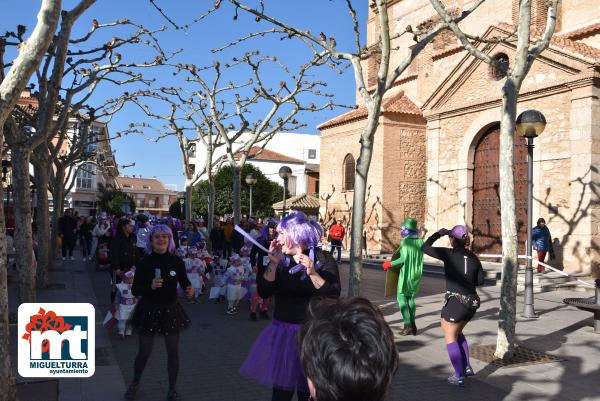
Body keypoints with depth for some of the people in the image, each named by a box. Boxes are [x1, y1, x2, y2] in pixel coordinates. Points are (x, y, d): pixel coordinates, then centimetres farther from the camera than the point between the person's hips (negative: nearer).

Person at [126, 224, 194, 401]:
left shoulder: (176, 261, -5)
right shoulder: (145, 262, -9)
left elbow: (184, 282, 5)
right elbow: (135, 290, -7)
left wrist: (189, 290, -17)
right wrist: (150, 286, -25)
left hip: (170, 310, 1)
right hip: (149, 310, -1)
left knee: (173, 352, 7)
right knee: (144, 352, 12)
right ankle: (135, 384, 39)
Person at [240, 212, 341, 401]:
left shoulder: (323, 259, -9)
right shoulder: (281, 259, 4)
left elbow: (333, 297, -19)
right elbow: (264, 292, -5)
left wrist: (312, 273, -28)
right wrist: (273, 264, -15)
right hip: (283, 331, 4)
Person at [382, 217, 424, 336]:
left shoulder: (406, 241, -14)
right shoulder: (420, 241, 3)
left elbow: (404, 258, -19)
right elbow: (420, 258, 11)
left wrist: (391, 264, -9)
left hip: (406, 273, -6)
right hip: (417, 274, 6)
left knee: (401, 297, 3)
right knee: (411, 298, 17)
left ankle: (407, 324, -6)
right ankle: (413, 324, 14)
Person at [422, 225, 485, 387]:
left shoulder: (449, 254, -12)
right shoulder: (473, 257, 6)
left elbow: (425, 248, -7)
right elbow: (480, 280, 12)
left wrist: (438, 234, 4)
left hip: (455, 301, -6)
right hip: (472, 302, 7)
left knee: (450, 337, 8)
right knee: (457, 333, 26)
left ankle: (459, 376, 6)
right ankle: (467, 367, 23)